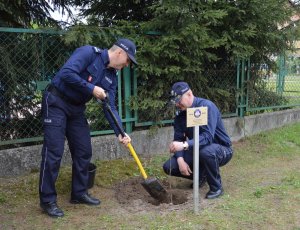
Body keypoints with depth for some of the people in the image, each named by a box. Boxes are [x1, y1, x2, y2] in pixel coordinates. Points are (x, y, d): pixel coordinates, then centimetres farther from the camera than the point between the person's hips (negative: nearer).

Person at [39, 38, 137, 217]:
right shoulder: (89, 53, -15)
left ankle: (79, 193, 23)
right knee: (54, 152, -8)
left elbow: (110, 107, 3)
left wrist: (120, 132, -8)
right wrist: (91, 88, -21)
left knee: (84, 151, 7)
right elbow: (67, 73, -28)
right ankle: (48, 200, 3)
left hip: (77, 108, 8)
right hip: (56, 102, -8)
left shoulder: (112, 77, 6)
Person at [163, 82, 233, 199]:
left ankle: (216, 188, -14)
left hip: (221, 150, -6)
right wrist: (180, 160, -21)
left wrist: (185, 145, -47)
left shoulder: (206, 106, -23)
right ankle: (201, 175, 16)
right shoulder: (180, 114, -2)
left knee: (206, 151, -41)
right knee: (168, 167, -10)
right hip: (197, 150, 6)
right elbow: (178, 139, -4)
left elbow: (208, 136, -35)